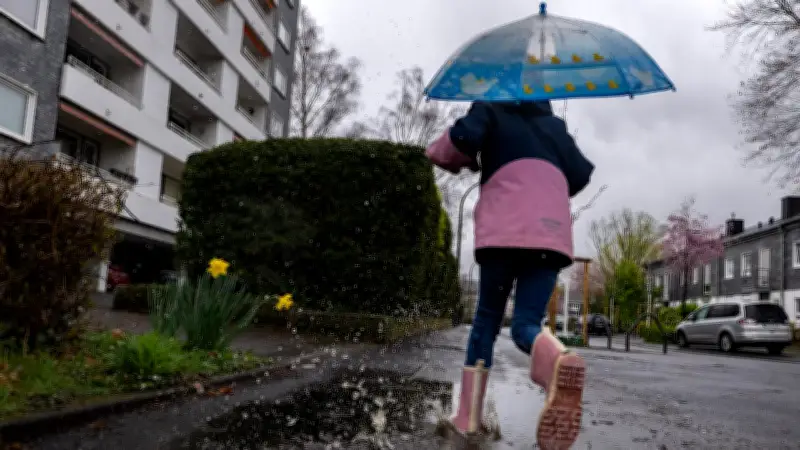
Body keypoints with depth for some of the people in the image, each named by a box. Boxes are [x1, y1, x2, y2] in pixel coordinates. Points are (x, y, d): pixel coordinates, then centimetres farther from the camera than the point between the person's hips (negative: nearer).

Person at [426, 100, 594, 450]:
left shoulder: (491, 110, 20)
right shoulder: (554, 124, 30)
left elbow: (462, 138, -2)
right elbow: (581, 175, 24)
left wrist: (463, 162, 20)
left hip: (505, 228, -2)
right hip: (551, 231, 3)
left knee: (487, 318, 12)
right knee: (526, 325, -2)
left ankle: (469, 415, 5)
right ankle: (559, 360, -39)